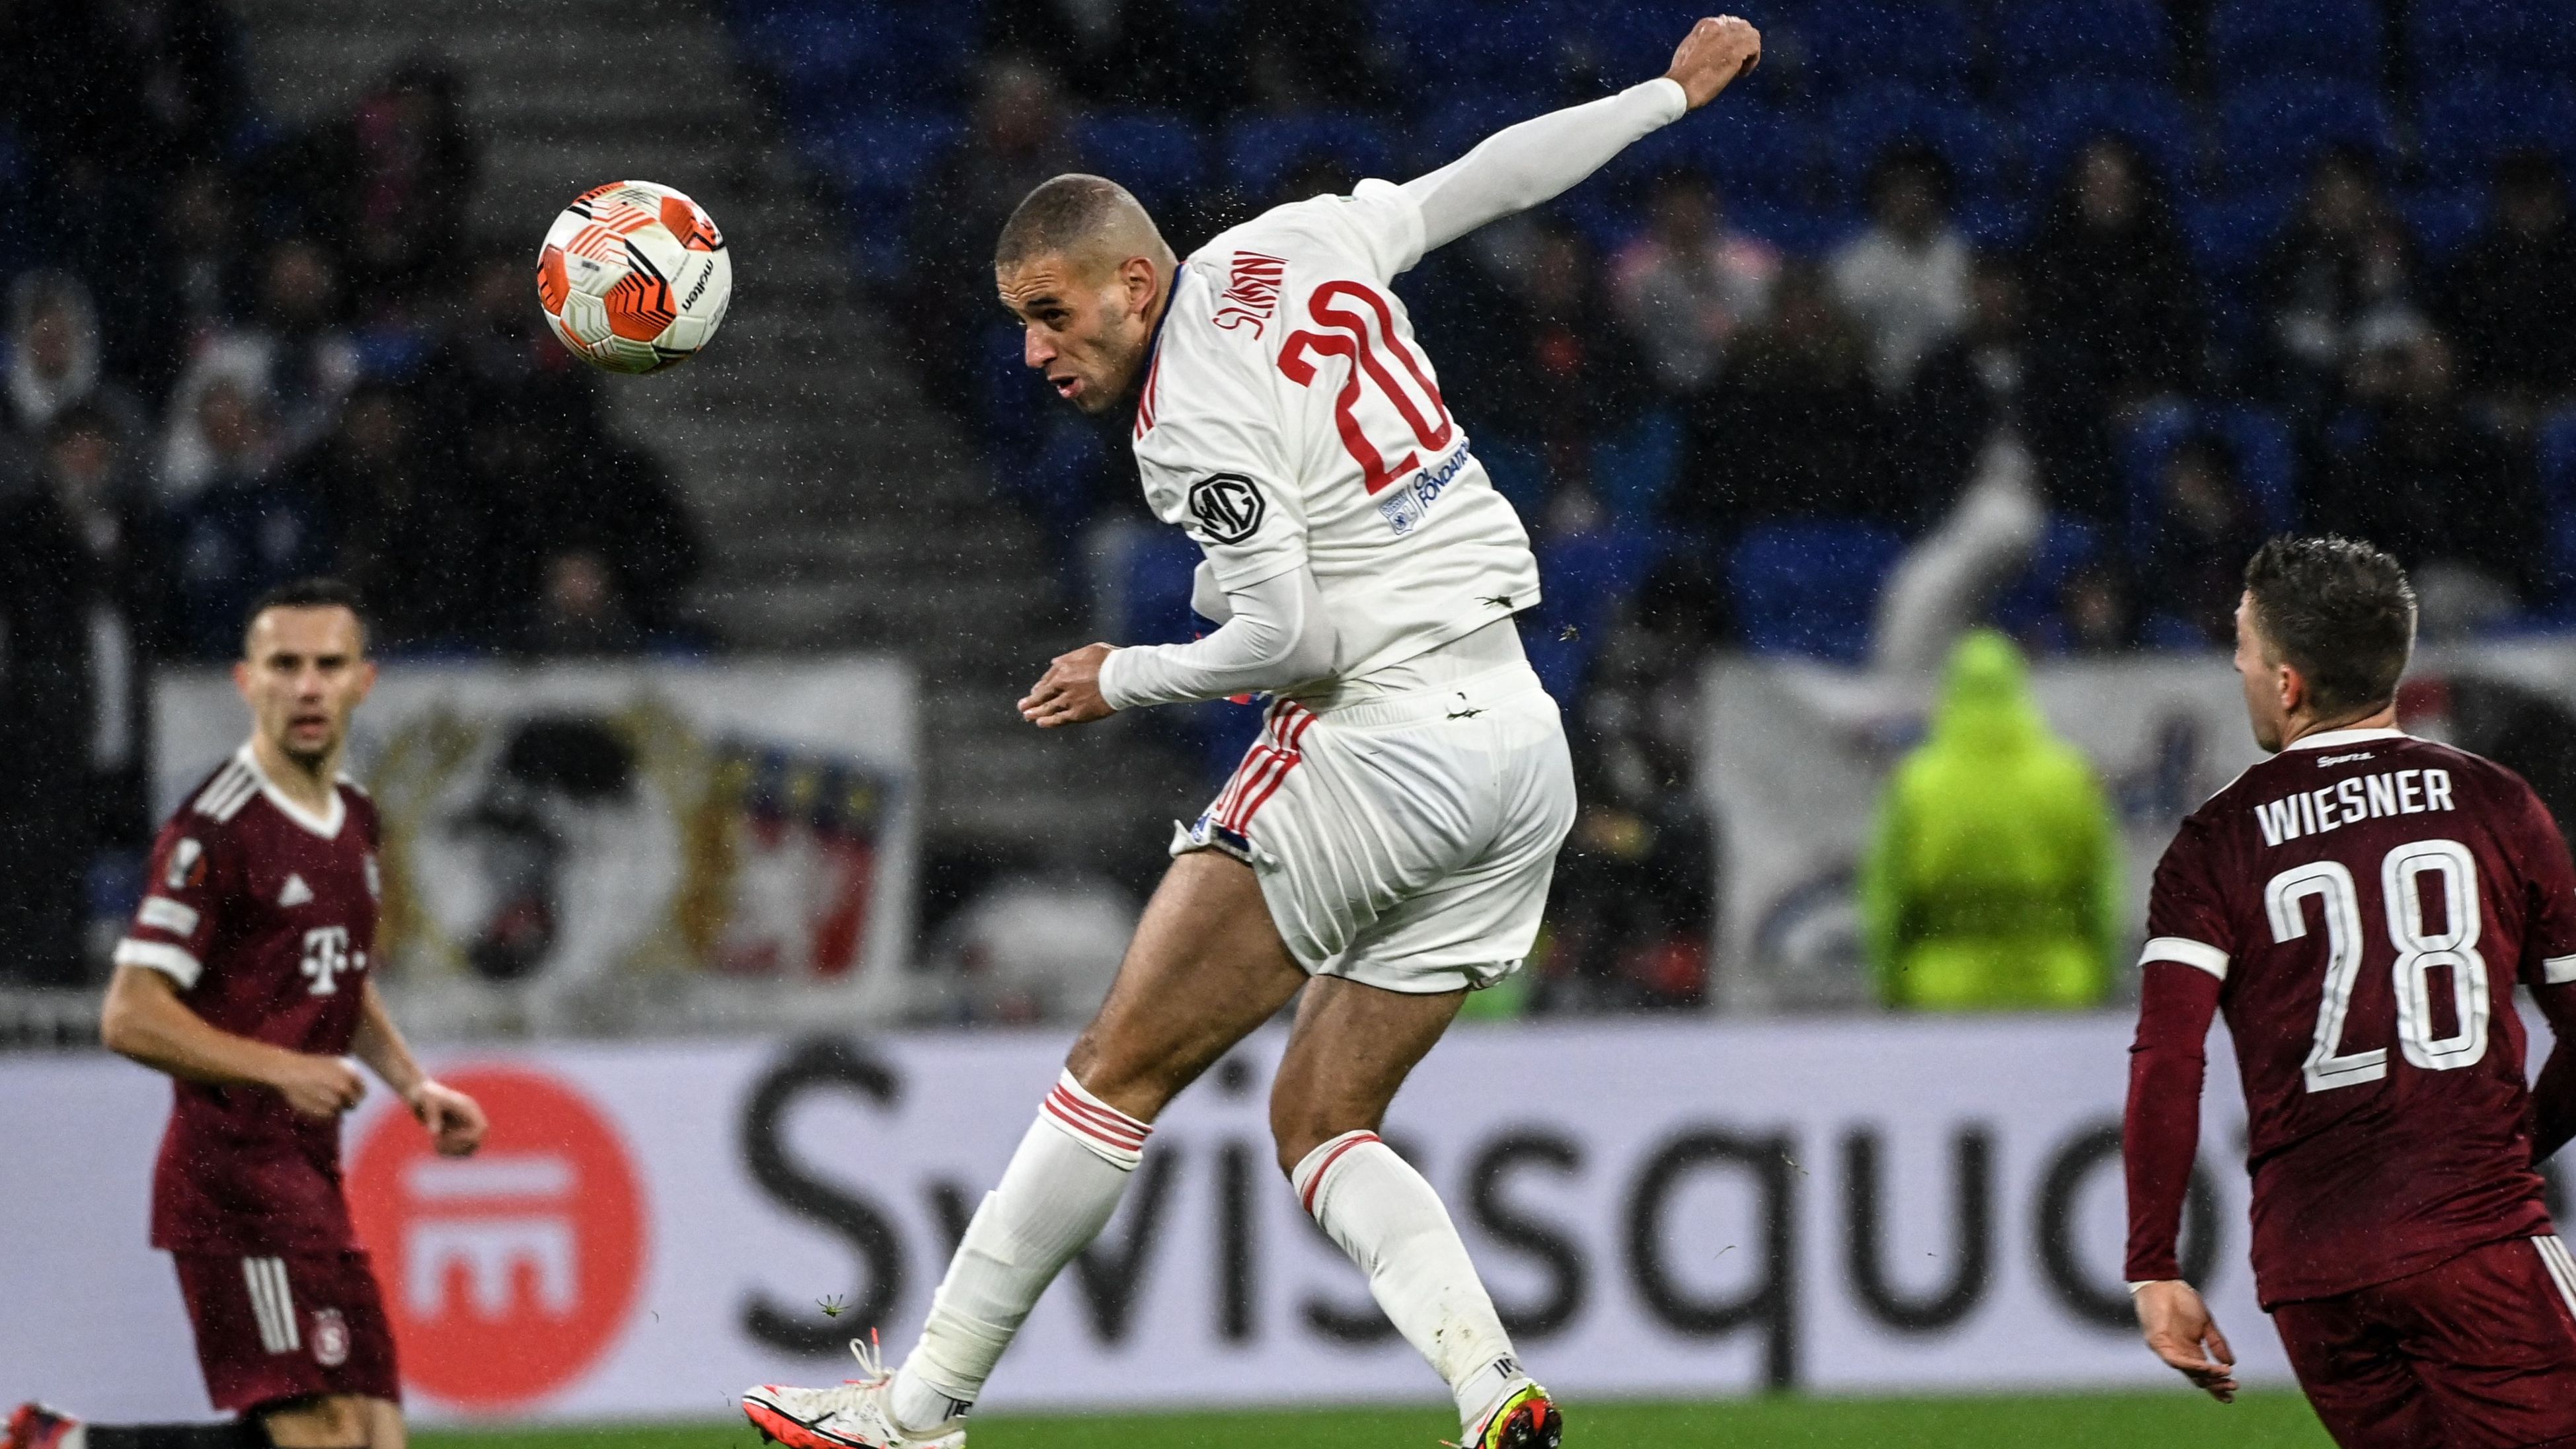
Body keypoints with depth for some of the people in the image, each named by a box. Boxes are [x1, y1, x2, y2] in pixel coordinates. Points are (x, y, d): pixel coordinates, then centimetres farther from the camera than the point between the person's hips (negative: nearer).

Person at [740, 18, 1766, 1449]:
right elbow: (1494, 174, 20)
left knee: (1120, 1071, -3)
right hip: (1522, 753, 9)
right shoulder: (1295, 246, 10)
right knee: (1320, 1127, 10)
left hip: (1382, 739, -9)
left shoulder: (1194, 416, -14)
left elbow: (1289, 640, -19)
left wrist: (1126, 679, -1)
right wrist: (1672, 91, 35)